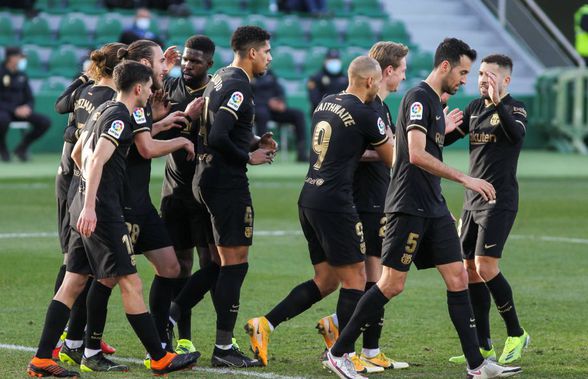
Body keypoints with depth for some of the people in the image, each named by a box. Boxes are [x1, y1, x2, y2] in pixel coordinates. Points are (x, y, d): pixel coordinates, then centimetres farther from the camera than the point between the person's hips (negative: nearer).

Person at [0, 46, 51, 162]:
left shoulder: (22, 76, 11)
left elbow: (30, 99, 14)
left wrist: (27, 107, -10)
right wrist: (14, 110, -25)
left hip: (20, 110, 6)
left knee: (45, 122, -15)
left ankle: (22, 148, 4)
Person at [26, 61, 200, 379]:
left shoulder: (103, 110, 17)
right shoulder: (119, 117, -12)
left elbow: (78, 153, 29)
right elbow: (97, 160, -23)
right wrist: (89, 206, -29)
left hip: (86, 207, 10)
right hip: (101, 210, -10)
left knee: (74, 282, 8)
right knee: (130, 284, -5)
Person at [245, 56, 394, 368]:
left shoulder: (325, 104, 12)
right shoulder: (365, 115, -11)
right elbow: (391, 159, 4)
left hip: (309, 199, 8)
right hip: (334, 202, -8)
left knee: (326, 279, 14)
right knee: (355, 277, 2)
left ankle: (264, 324, 7)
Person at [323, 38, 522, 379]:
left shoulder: (435, 101, 18)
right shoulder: (418, 98, -12)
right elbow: (416, 155, -23)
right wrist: (464, 179, -23)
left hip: (433, 208, 9)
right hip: (409, 207, -9)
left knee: (458, 278, 3)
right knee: (392, 284, -7)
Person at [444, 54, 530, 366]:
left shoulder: (514, 109, -7)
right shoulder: (475, 107, 13)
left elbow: (517, 134, -29)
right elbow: (444, 138, 15)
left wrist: (497, 102, -39)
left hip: (500, 200, -7)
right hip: (473, 199, 7)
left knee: (485, 267, -15)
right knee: (470, 270, 4)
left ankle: (516, 334, 1)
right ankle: (483, 346, 10)